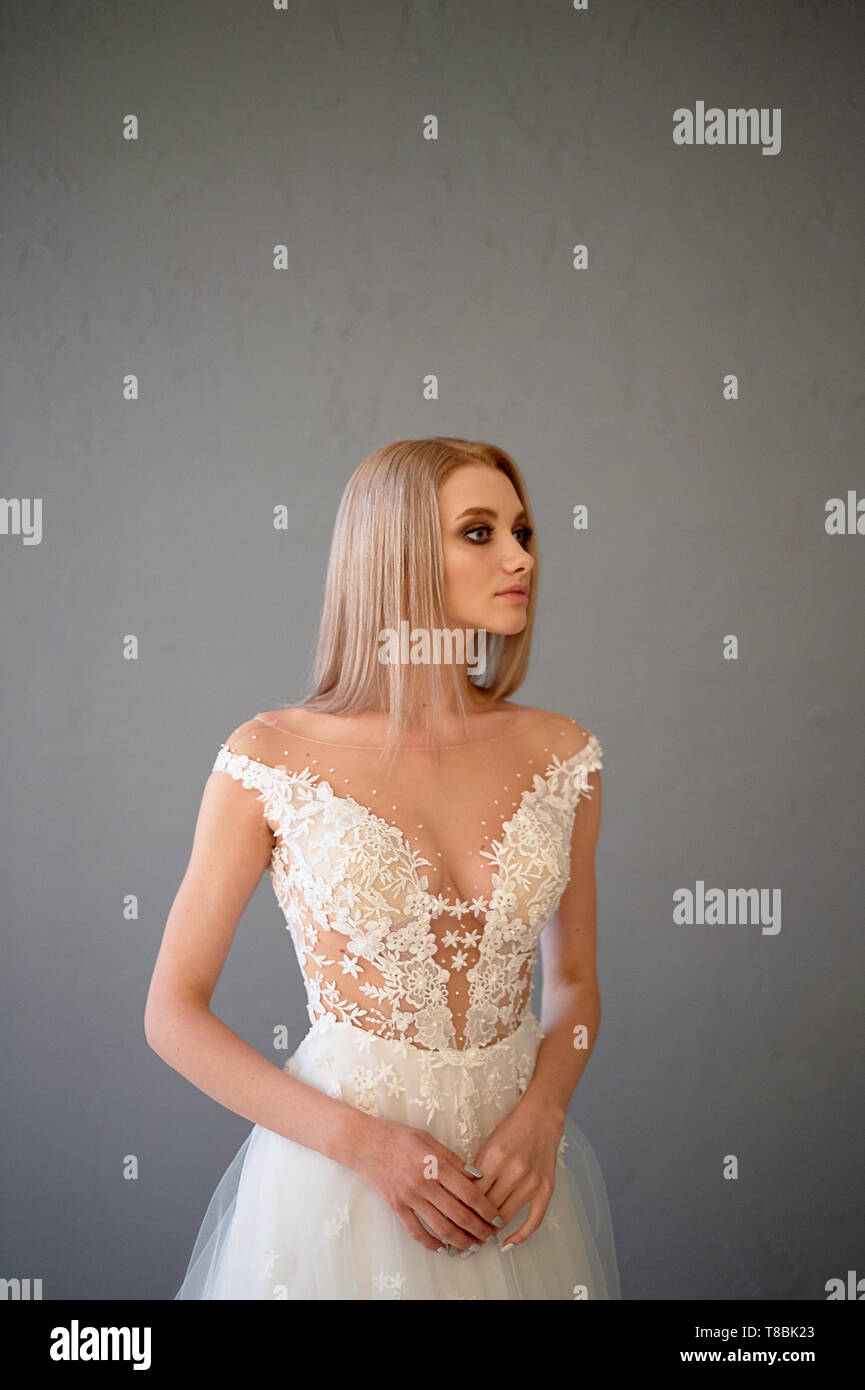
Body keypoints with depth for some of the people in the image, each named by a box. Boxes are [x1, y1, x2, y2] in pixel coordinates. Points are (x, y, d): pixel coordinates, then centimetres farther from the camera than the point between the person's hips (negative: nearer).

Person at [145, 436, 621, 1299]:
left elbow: (573, 981, 9)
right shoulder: (273, 758, -11)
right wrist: (362, 1140, -14)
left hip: (515, 1170, 3)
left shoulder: (559, 756, -2)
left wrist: (541, 1114, -10)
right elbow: (174, 1013, -6)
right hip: (335, 1173, -3)